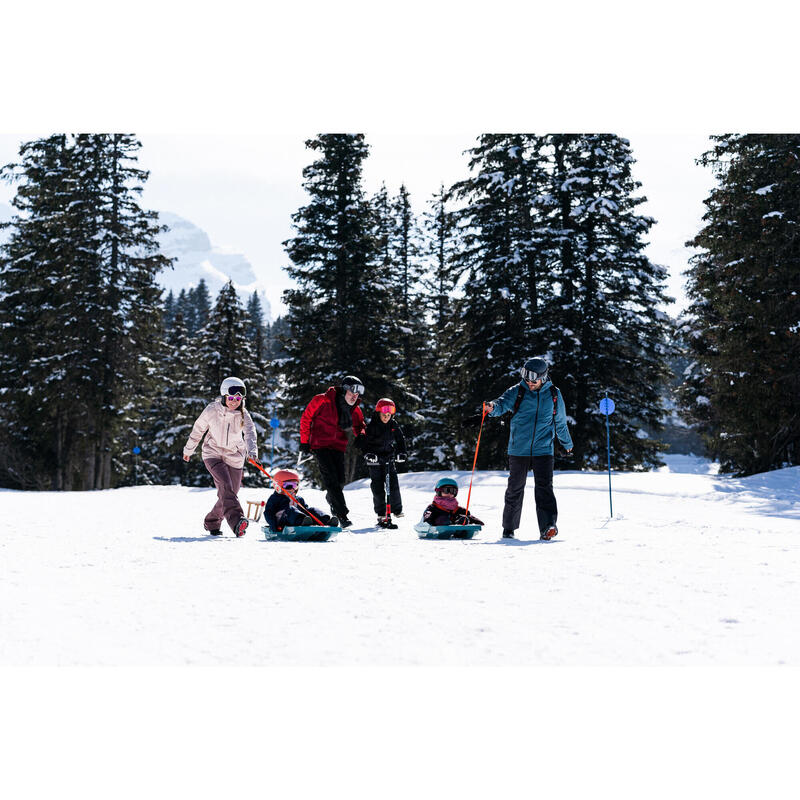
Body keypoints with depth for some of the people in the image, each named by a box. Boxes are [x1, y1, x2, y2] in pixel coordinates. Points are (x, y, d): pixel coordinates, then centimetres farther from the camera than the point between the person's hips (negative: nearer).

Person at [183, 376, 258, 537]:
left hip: (234, 457, 3)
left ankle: (212, 523, 28)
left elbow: (250, 433, -28)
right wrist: (188, 450, 15)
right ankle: (236, 520, -41)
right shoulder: (212, 410, -12)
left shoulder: (243, 415, -10)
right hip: (213, 453, -2)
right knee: (226, 486, -26)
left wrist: (252, 451, -47)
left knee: (229, 494, 4)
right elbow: (198, 429, 4)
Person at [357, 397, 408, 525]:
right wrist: (367, 453, -21)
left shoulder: (394, 425, 1)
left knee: (393, 483, -6)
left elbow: (400, 439, 11)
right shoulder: (372, 426, -10)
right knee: (377, 486, -3)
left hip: (389, 457, 3)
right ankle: (380, 513, 4)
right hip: (374, 459, -3)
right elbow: (363, 441, -7)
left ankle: (397, 509, 6)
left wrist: (401, 453, -2)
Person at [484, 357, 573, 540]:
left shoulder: (554, 395, 6)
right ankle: (509, 528, 20)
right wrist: (493, 407, -40)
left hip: (543, 450, 0)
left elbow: (560, 422, 19)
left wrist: (567, 443, 31)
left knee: (544, 487, -14)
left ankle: (548, 526, -21)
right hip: (518, 450, 0)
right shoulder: (517, 391, 1)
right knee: (515, 489, 7)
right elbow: (503, 403, -16)